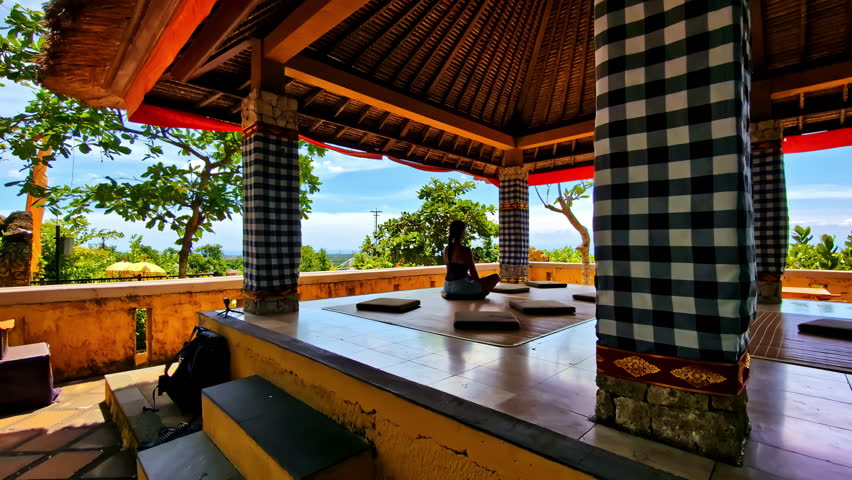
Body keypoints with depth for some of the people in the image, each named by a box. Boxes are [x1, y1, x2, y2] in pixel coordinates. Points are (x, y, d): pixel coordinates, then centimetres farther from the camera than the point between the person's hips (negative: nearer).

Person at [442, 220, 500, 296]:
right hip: (461, 288, -8)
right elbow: (473, 272, -10)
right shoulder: (465, 251, -18)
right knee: (496, 277, 5)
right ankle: (481, 293, 19)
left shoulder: (446, 249, 3)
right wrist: (478, 281, 10)